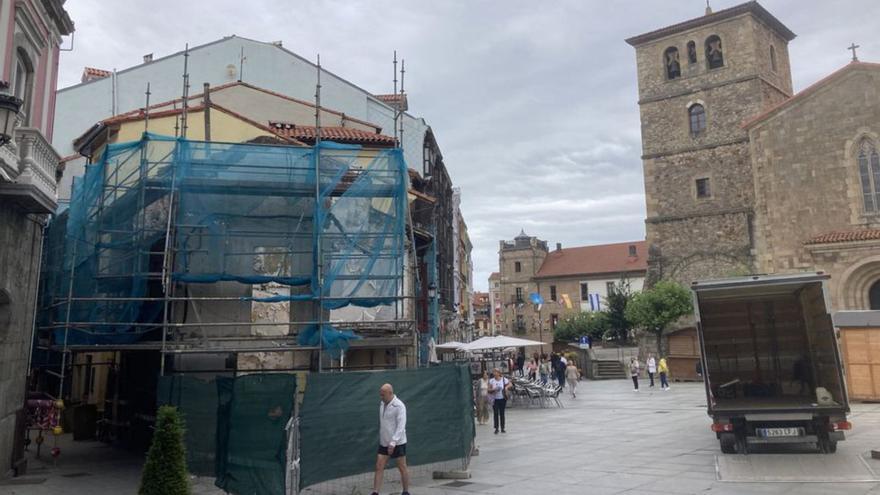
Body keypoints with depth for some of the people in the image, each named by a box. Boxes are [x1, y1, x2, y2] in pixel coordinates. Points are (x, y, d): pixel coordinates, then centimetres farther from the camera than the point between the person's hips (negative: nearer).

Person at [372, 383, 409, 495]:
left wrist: (393, 443, -27)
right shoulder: (382, 404, 6)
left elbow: (401, 426, -21)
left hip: (397, 443, -6)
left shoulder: (399, 406, -16)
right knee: (379, 467, -1)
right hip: (384, 443, 6)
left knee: (402, 468, 6)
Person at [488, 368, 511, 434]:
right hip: (495, 399, 0)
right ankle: (496, 429, 6)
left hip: (502, 399, 0)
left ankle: (502, 428, 15)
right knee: (495, 414, -1)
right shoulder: (491, 381, -3)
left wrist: (507, 387, -9)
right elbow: (489, 390, -2)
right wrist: (493, 389, -20)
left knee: (502, 413, 7)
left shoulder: (504, 379, -3)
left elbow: (510, 384, 10)